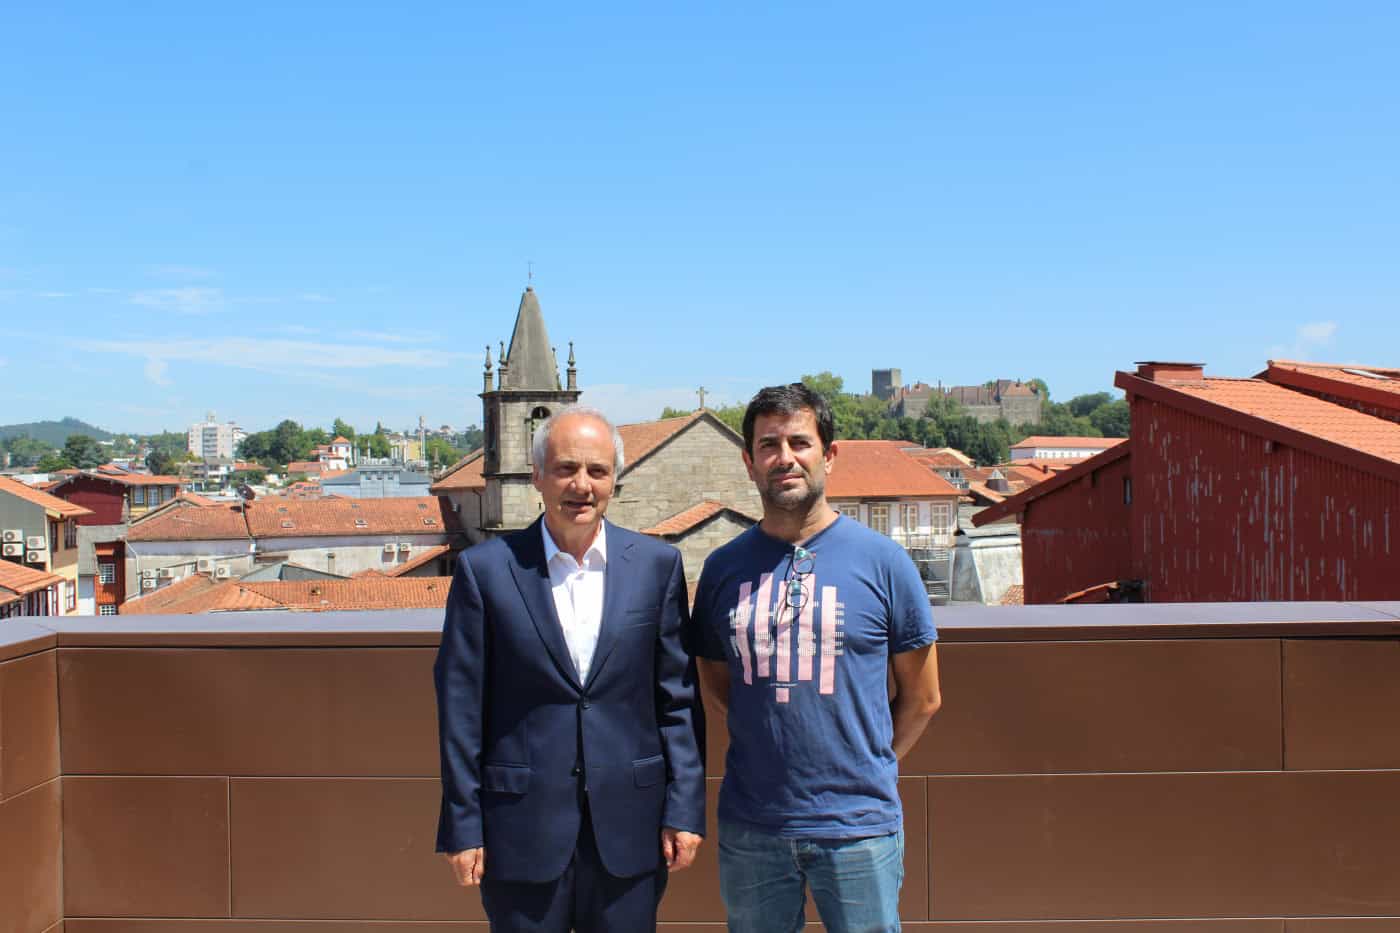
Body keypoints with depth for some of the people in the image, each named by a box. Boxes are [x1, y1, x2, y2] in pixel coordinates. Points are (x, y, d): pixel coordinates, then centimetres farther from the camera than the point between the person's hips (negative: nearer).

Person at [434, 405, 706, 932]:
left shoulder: (657, 564, 1)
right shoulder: (485, 569, -3)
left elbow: (678, 698, 3)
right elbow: (460, 706, -2)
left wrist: (685, 809, -1)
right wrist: (462, 826, -2)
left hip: (628, 824, 2)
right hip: (522, 826, -1)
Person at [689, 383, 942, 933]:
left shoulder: (882, 559, -4)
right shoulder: (724, 567, 2)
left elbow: (922, 697, 4)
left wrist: (866, 767, 5)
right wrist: (774, 748, 7)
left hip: (859, 826, -2)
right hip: (750, 826, 2)